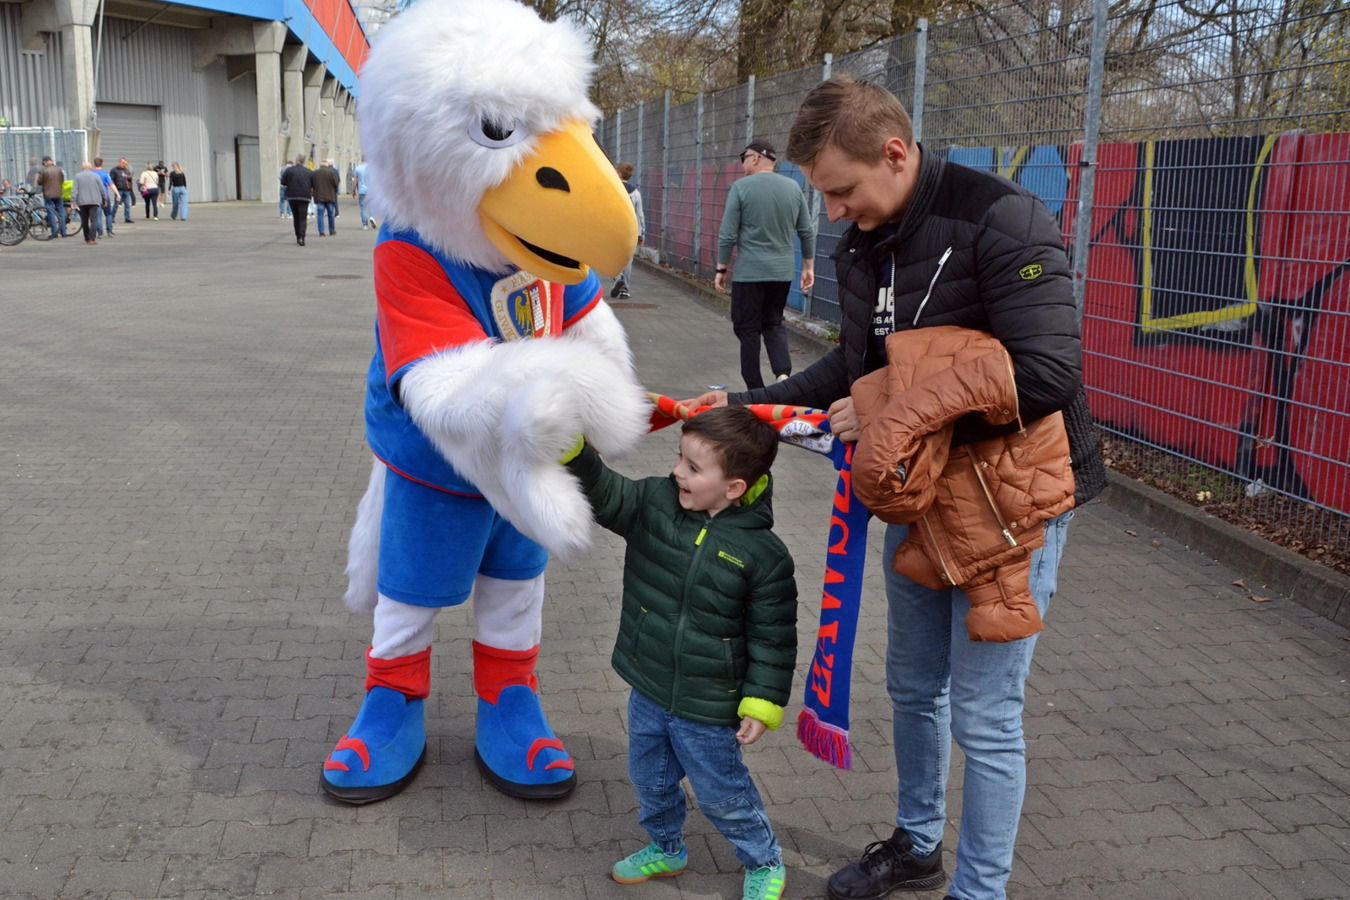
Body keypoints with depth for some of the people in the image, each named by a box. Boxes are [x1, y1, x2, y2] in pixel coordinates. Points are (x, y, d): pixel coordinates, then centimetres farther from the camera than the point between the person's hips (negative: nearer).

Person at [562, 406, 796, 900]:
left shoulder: (762, 553, -19)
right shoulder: (655, 503, -8)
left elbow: (773, 637, -13)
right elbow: (602, 492, -12)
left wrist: (762, 705, -12)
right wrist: (570, 446, -28)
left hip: (707, 710, -5)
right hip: (648, 692, 5)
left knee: (721, 792, 13)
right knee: (650, 777, 25)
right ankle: (665, 848, 52)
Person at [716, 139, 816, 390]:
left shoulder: (741, 187, -7)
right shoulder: (793, 188, 5)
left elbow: (727, 235, -8)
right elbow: (807, 232, 8)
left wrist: (721, 269, 1)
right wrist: (808, 266, 17)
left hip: (749, 273, -4)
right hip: (782, 273, 4)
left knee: (748, 329, 6)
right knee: (774, 325, 17)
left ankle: (755, 388, 8)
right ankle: (783, 372, -5)